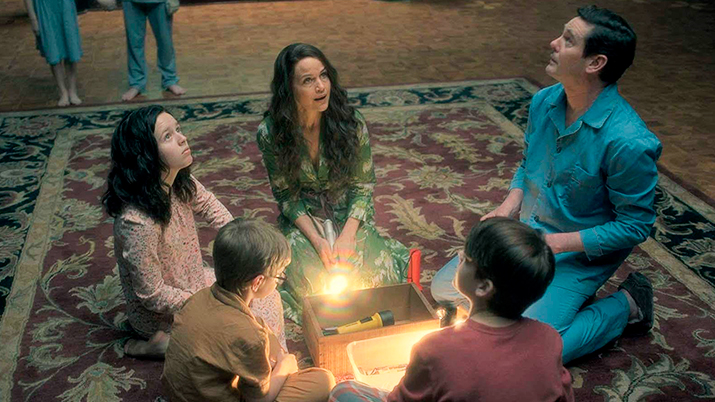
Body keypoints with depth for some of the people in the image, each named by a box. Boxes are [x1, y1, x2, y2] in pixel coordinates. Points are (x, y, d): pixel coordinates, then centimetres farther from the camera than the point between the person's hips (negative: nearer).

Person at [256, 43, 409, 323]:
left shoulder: (352, 123, -17)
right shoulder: (270, 134, -17)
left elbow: (363, 186, -6)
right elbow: (285, 195, -7)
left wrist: (347, 235, -18)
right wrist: (317, 240, -18)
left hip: (350, 215, 1)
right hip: (303, 219, 0)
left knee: (376, 272, -21)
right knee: (315, 279, -25)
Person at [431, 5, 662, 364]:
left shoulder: (628, 142, -27)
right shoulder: (544, 102, -5)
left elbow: (635, 226, -19)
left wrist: (554, 242, -23)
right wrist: (510, 204, -6)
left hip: (581, 254, -6)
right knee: (444, 289, 3)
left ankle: (627, 303, 3)